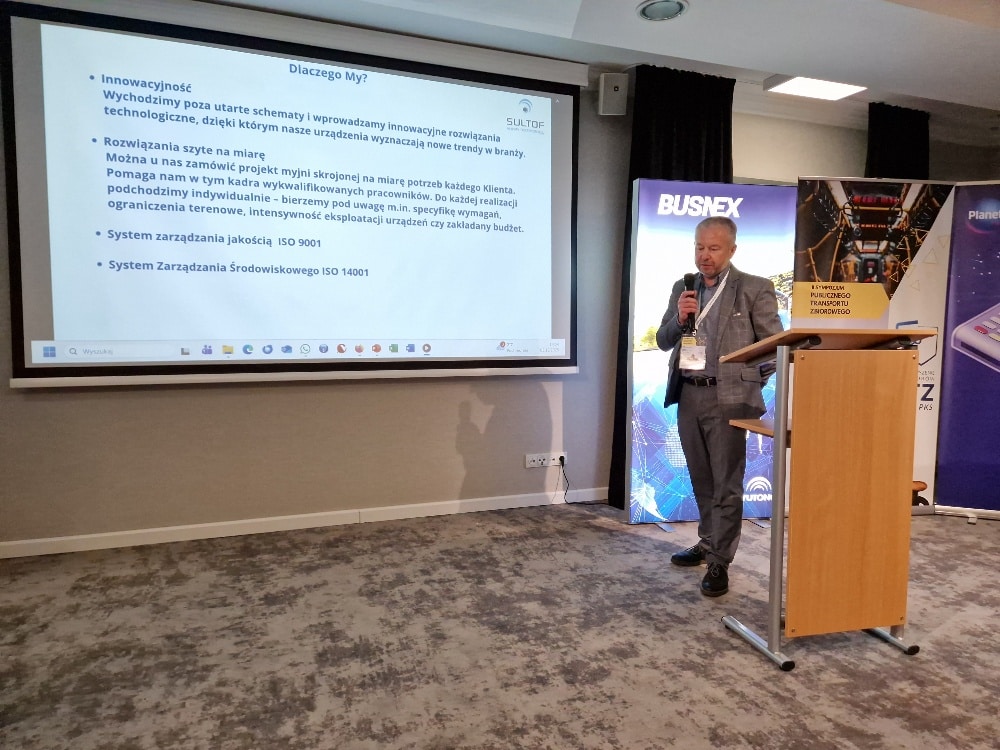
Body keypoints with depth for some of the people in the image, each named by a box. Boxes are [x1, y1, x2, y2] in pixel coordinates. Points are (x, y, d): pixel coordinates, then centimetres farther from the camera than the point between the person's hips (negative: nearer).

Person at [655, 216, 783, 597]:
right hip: (687, 396, 5)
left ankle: (719, 561, 9)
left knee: (726, 485, 0)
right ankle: (708, 542, 33)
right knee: (702, 481, 17)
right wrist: (679, 318, -10)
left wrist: (753, 386, -9)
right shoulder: (682, 288, 10)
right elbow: (663, 341, 9)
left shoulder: (755, 289, -4)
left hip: (727, 397, -5)